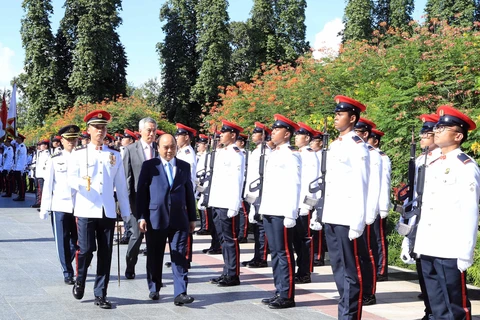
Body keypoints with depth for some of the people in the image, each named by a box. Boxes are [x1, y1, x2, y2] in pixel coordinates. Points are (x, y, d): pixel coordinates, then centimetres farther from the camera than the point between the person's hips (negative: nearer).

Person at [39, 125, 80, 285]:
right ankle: (67, 272, 14)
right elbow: (48, 185, 3)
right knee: (63, 241, 2)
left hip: (79, 206, 2)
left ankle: (67, 264, 31)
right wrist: (44, 208, 0)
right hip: (60, 206, -1)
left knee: (77, 241, 6)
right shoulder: (55, 160, 1)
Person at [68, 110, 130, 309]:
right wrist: (82, 183, -30)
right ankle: (79, 282, 22)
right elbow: (71, 178, -7)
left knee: (105, 254, 2)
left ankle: (100, 294, 11)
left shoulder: (115, 155, 11)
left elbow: (121, 186, 11)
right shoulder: (79, 154, 4)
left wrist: (126, 213, 9)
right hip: (86, 210, -2)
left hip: (108, 211, 2)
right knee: (86, 250, -6)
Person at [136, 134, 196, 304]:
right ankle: (155, 289, 26)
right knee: (155, 257, 10)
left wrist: (192, 218, 11)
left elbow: (189, 193, 12)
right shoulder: (149, 166, 3)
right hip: (155, 219, -1)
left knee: (179, 258, -4)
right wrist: (141, 217, -7)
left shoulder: (184, 166, 10)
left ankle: (180, 293, -4)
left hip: (179, 219, 1)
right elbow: (141, 193, 0)